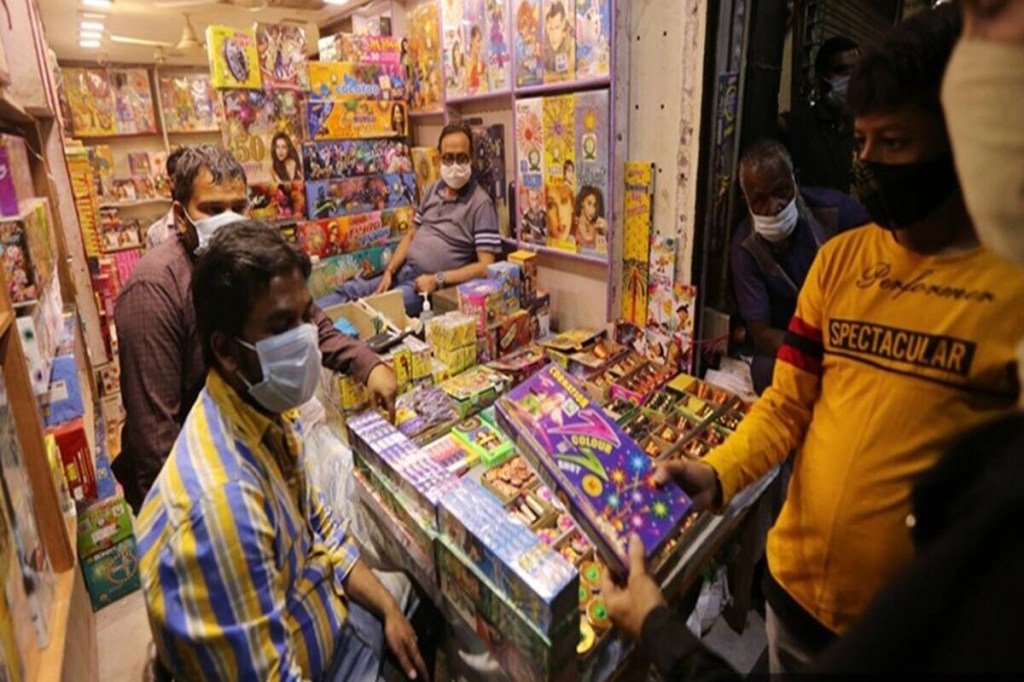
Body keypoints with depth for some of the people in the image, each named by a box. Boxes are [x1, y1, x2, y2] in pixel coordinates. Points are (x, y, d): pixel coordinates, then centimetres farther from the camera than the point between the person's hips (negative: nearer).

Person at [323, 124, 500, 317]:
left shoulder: (481, 203, -13)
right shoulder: (433, 190, 10)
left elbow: (486, 267, -19)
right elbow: (410, 236, 16)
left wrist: (438, 280, -21)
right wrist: (389, 272, 1)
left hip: (428, 286, -7)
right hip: (402, 272, 7)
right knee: (349, 290, -6)